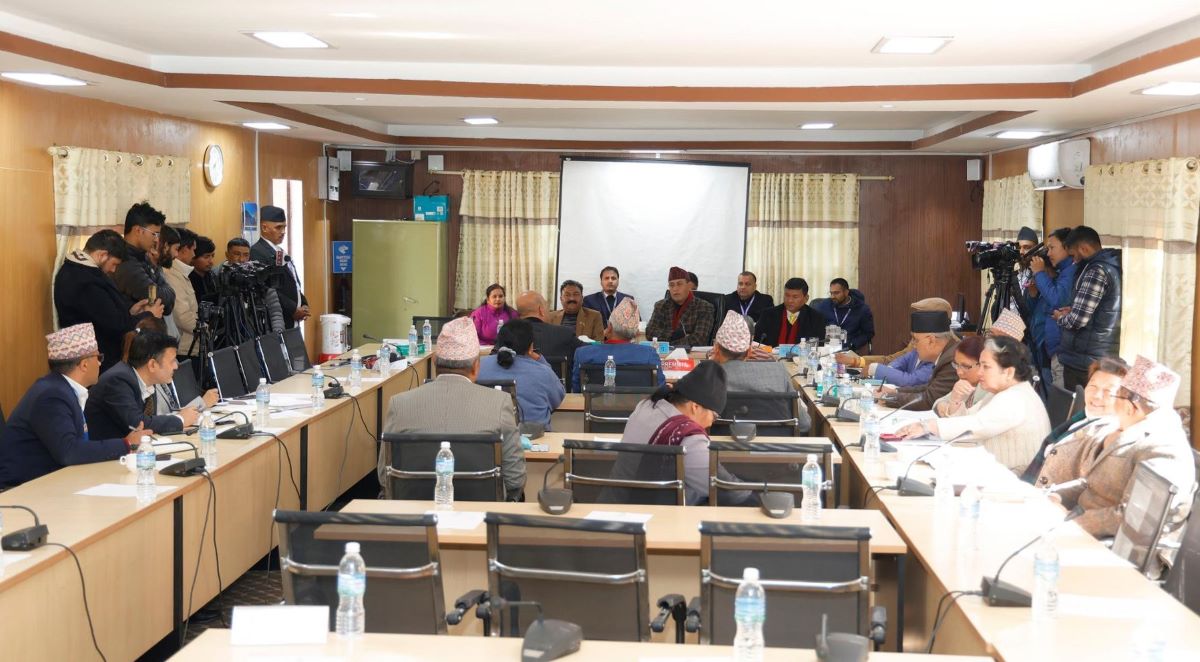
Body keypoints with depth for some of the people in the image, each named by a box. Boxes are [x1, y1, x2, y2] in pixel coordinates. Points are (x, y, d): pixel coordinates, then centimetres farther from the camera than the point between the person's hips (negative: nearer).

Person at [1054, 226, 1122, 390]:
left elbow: (1078, 320, -20)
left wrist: (1061, 318, 0)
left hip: (1083, 361, -9)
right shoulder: (1113, 267, 11)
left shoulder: (1096, 272, -17)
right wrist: (1072, 312, 15)